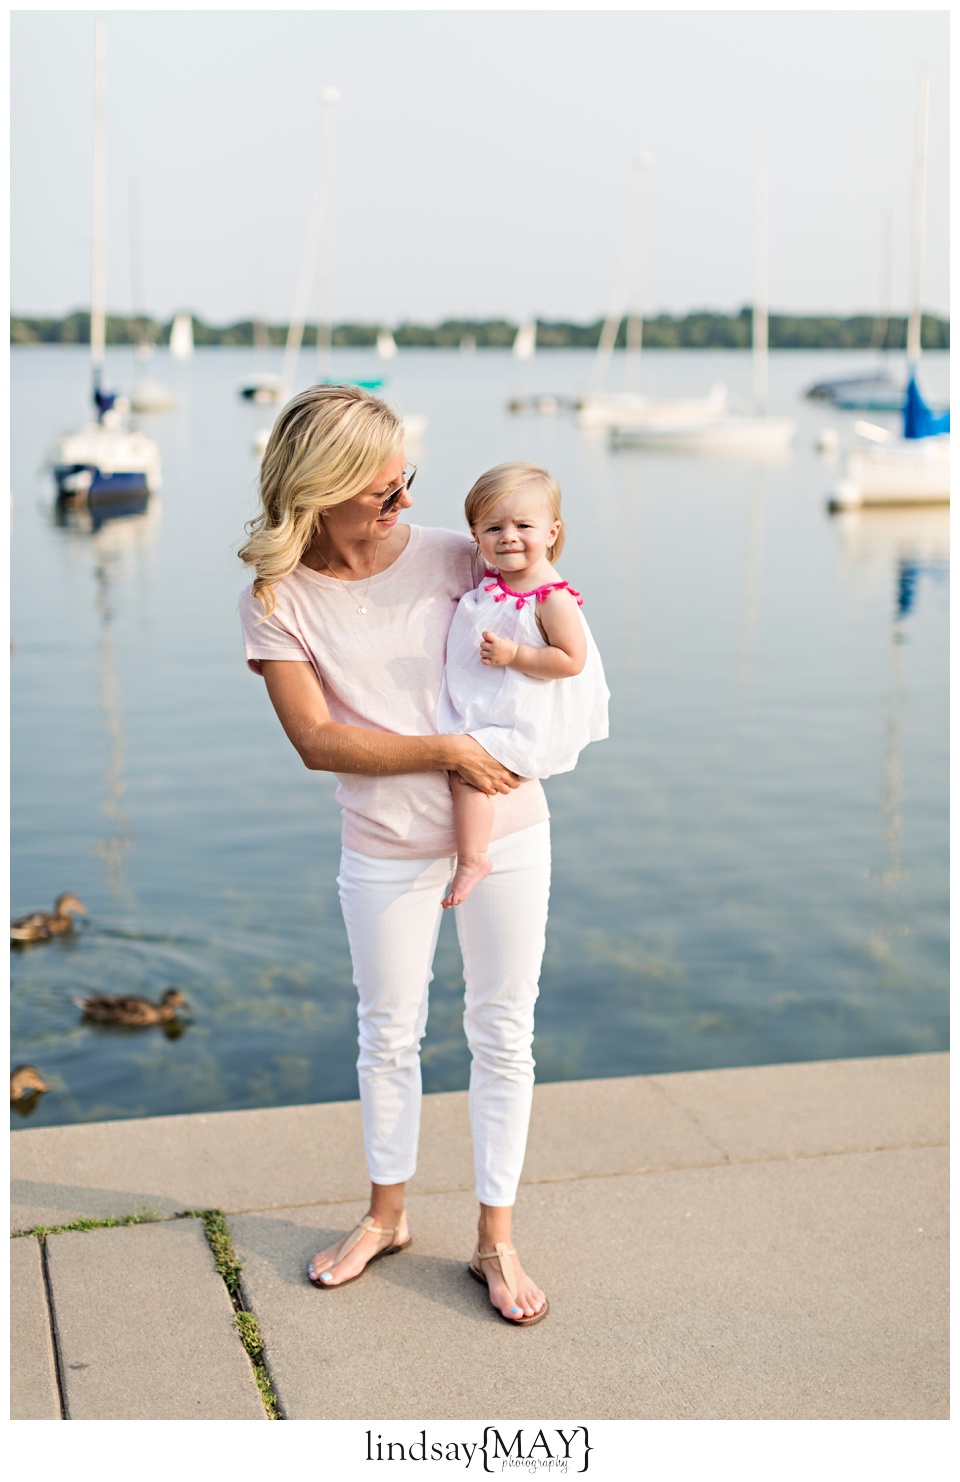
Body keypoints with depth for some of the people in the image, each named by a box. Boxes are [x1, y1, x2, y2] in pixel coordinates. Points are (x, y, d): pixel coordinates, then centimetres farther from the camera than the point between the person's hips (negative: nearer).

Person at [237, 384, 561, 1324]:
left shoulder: (452, 556, -5)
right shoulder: (276, 602, -9)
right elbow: (316, 740, -15)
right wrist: (445, 751, -20)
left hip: (505, 830, 1)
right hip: (386, 848, 0)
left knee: (502, 1034, 8)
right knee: (387, 1033, 15)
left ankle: (495, 1240, 24)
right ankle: (385, 1216, 37)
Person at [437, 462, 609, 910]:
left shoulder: (553, 598, -20)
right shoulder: (487, 584, 5)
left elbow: (571, 660, -22)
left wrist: (514, 655, -25)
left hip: (524, 721, -9)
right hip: (478, 707, 9)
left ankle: (471, 859, -8)